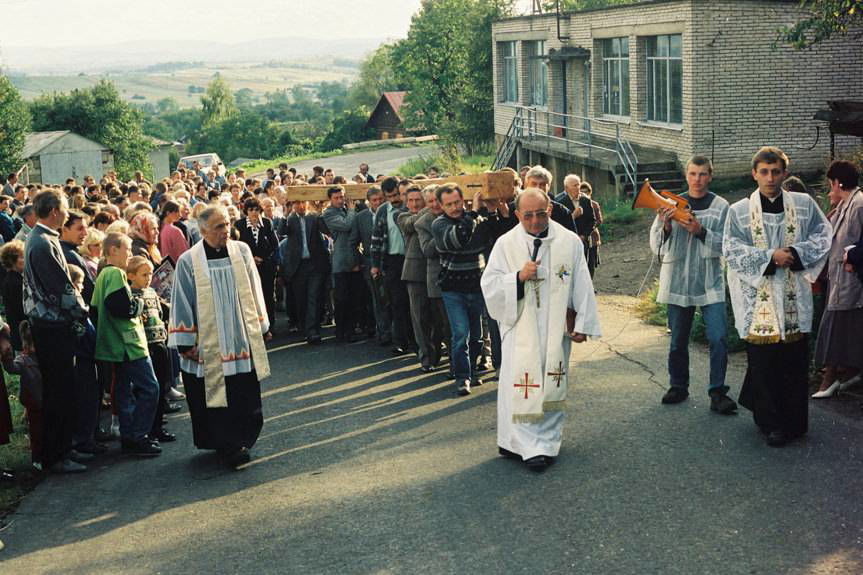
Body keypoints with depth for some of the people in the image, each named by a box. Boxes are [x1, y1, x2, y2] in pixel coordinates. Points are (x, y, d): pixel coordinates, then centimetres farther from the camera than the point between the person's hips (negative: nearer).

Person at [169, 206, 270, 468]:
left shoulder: (241, 251, 2)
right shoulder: (189, 261, -6)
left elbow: (253, 291, 11)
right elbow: (182, 303, -2)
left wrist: (260, 326, 12)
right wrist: (185, 342, -2)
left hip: (242, 341, 3)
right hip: (208, 346, -2)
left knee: (245, 397, 5)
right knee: (216, 398, 1)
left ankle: (237, 442, 22)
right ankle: (229, 446, 12)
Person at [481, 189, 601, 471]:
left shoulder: (569, 242, 1)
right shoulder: (506, 244, -1)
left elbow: (582, 286, 4)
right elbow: (489, 284, -3)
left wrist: (581, 325, 2)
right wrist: (518, 276, -19)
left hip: (556, 328, 2)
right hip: (520, 327, -1)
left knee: (552, 383, 7)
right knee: (521, 386, -6)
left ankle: (546, 442, 19)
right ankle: (528, 445, 0)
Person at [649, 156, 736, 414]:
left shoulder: (721, 206, 1)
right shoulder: (672, 204, 5)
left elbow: (726, 245, -5)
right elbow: (656, 245, 3)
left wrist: (701, 231, -20)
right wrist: (665, 226, -17)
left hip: (710, 282, -1)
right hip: (677, 281, 2)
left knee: (718, 338, -10)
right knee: (678, 339, 10)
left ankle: (717, 392, -3)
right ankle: (678, 387, 24)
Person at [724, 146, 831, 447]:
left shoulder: (804, 204, 7)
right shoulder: (739, 211, 2)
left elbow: (823, 235, 8)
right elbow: (731, 249, -4)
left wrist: (797, 252, -10)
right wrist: (769, 257, -14)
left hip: (794, 298, 1)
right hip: (757, 296, -1)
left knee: (794, 363, 5)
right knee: (763, 363, 0)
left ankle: (794, 421, 18)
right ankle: (770, 422, 12)